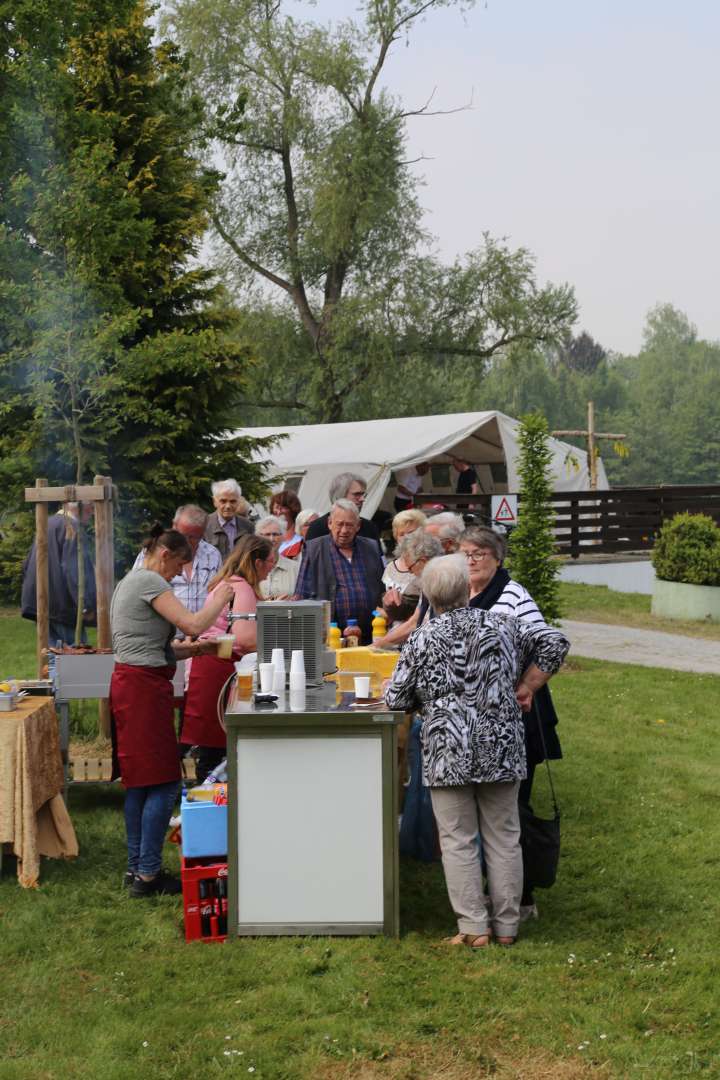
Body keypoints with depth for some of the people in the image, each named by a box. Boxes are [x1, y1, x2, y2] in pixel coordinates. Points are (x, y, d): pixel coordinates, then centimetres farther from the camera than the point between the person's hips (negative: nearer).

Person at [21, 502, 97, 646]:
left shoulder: (47, 524, 16)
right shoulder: (72, 527, -12)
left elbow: (27, 565, 21)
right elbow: (75, 569, -22)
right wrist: (87, 604, -23)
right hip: (64, 605, -9)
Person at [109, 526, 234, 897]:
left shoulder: (130, 582, 21)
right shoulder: (149, 581, -11)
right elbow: (192, 624, -19)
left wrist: (195, 648, 11)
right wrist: (220, 599, -3)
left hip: (129, 684, 10)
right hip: (145, 688, -10)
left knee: (139, 782, 14)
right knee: (162, 784, -6)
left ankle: (136, 867, 19)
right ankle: (148, 874, -3)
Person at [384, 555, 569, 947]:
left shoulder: (421, 640, -4)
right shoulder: (501, 625, 3)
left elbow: (395, 699, -2)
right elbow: (553, 642, 4)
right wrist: (526, 688, 7)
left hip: (448, 754, -2)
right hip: (501, 750, 3)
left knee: (458, 842, 5)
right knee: (503, 838, 11)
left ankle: (473, 928, 5)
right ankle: (506, 926, 16)